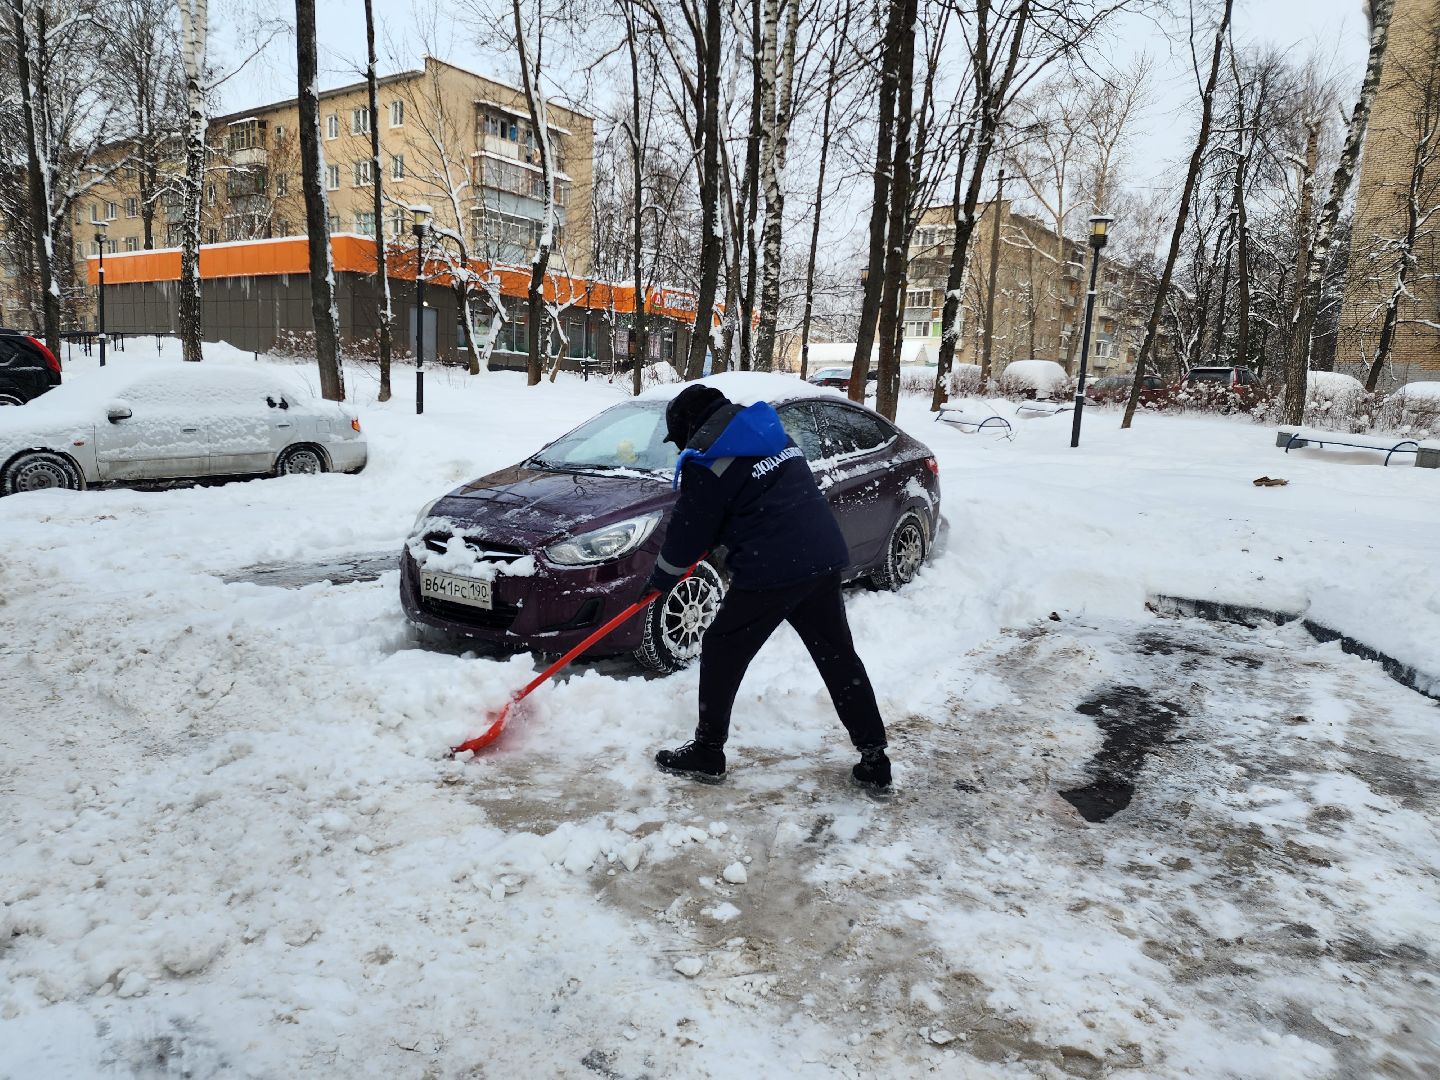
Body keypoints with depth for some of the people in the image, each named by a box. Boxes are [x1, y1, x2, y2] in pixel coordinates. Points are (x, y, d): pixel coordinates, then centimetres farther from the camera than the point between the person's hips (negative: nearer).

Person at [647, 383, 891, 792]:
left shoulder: (705, 460, -6)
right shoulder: (770, 432, 18)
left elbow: (689, 529, 0)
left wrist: (661, 578, 16)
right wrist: (713, 542, 32)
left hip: (771, 571, -7)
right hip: (825, 558, 8)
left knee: (722, 653, 10)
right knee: (839, 656, 14)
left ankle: (707, 753, 21)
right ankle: (874, 760, 19)